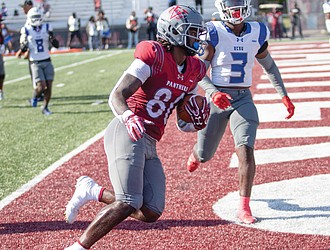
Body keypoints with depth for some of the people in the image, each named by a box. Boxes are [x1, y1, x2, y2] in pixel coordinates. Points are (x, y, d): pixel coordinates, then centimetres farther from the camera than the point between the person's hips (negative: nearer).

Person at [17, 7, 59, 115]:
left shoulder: (46, 28, 2)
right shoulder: (26, 30, -4)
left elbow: (56, 45, 3)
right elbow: (22, 50, 0)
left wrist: (52, 39, -17)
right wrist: (24, 45, -22)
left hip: (47, 62, 3)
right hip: (36, 63, -3)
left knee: (49, 86, -2)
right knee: (41, 87, -13)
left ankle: (45, 107, 16)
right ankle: (35, 97, 19)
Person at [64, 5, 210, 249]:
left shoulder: (193, 71, 14)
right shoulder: (154, 56, -10)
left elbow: (183, 123, 22)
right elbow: (116, 96, -15)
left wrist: (197, 119, -1)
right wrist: (128, 117, -36)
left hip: (149, 145, 8)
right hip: (127, 134, -8)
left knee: (151, 212, 1)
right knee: (128, 204, -17)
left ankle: (92, 191, 17)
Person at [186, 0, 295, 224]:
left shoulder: (257, 34, 2)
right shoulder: (214, 34, -10)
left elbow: (269, 66, 17)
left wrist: (284, 95, 12)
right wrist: (213, 93, -29)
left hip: (243, 99, 1)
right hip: (217, 98, -1)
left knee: (245, 149, -19)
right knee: (205, 155, 14)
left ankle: (244, 207, -13)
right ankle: (196, 153, 54)